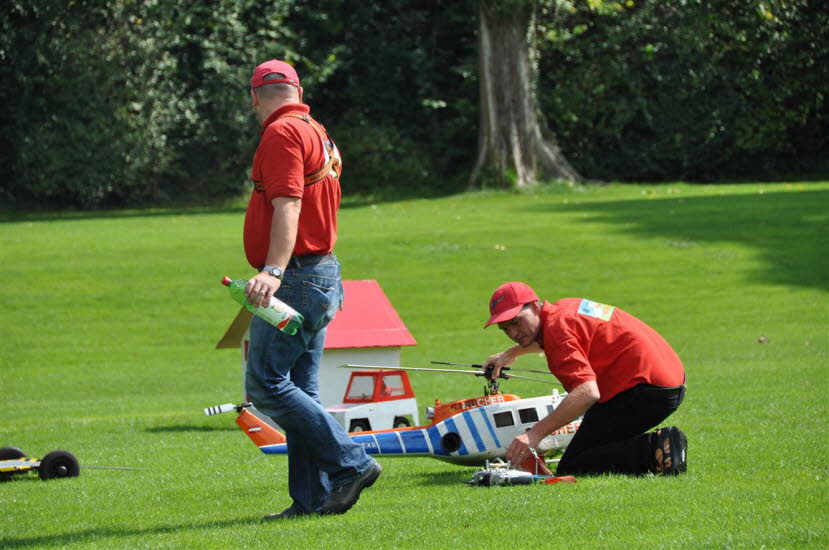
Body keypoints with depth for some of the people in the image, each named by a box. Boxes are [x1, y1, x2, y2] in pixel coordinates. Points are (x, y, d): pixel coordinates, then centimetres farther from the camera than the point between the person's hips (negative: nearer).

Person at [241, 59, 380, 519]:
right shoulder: (317, 133, 18)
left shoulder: (282, 133, -12)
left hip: (296, 278, -10)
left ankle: (351, 463, -13)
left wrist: (273, 271, -33)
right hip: (321, 276, 10)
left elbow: (287, 206, -23)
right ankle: (312, 498, 8)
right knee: (299, 390, 10)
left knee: (265, 384, -11)